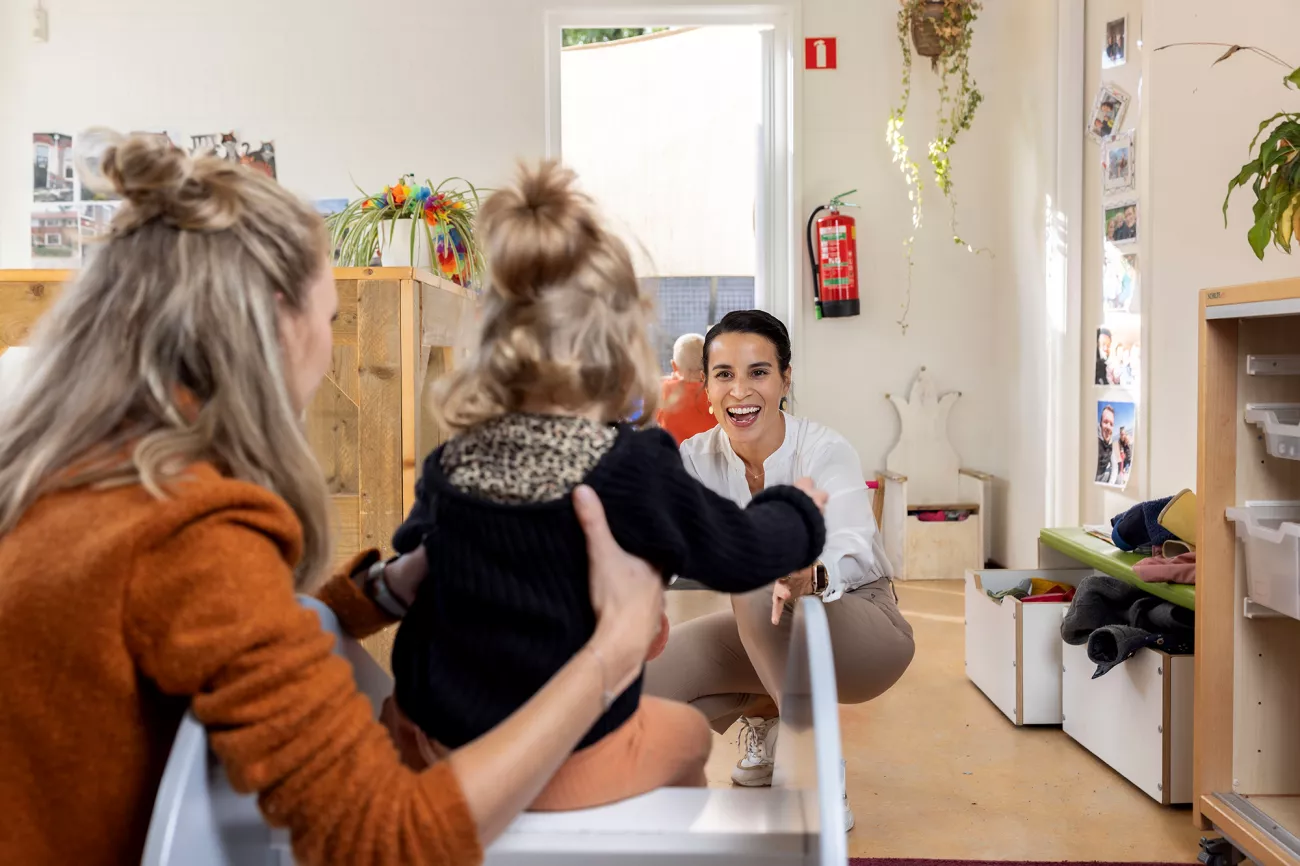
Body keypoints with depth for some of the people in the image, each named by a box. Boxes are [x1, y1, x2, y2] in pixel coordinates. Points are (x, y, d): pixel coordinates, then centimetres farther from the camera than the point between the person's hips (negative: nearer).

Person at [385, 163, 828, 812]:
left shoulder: (453, 459, -8)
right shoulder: (630, 466, -22)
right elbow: (742, 553, -6)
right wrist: (800, 509, 15)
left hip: (441, 744, 4)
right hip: (568, 761, -4)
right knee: (689, 733, 27)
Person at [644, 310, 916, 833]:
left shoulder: (824, 451, -23)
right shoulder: (697, 460, -10)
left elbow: (853, 547, -41)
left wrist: (812, 575, -65)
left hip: (864, 627, -5)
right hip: (769, 632, 5)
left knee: (757, 581, -35)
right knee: (641, 679, -15)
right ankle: (763, 711, 14)